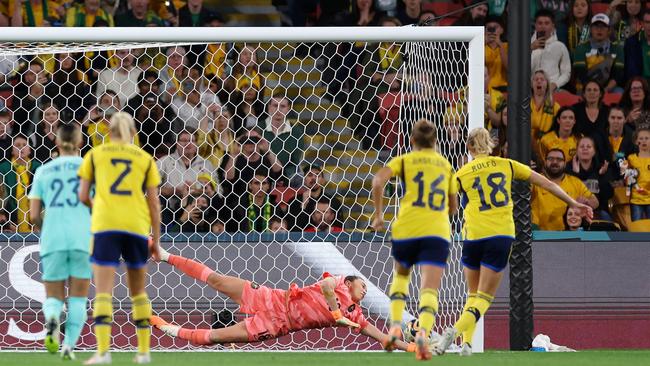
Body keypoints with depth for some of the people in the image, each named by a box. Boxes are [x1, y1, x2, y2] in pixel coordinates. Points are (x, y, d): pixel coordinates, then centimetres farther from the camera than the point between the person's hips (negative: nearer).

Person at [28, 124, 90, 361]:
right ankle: (69, 345, -8)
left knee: (53, 297, 10)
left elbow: (34, 216, 5)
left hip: (52, 241, 1)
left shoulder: (43, 171, 9)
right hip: (83, 238, -1)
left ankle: (51, 318, -24)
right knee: (78, 297, 9)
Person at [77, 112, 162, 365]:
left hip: (105, 224, -2)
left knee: (103, 290, -6)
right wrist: (156, 239, 11)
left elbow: (83, 196, 7)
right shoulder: (146, 159, 12)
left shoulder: (95, 155, 10)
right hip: (137, 227, 2)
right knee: (138, 291, 16)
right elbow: (154, 202, 8)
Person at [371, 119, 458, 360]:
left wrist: (378, 214, -2)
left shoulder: (404, 160, 8)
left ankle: (395, 325, 8)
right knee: (429, 289, -9)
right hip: (437, 232, 0)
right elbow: (453, 206, 23)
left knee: (401, 275, 26)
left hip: (406, 229, 0)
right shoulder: (445, 165, 17)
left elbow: (378, 180, -10)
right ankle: (423, 333, -36)